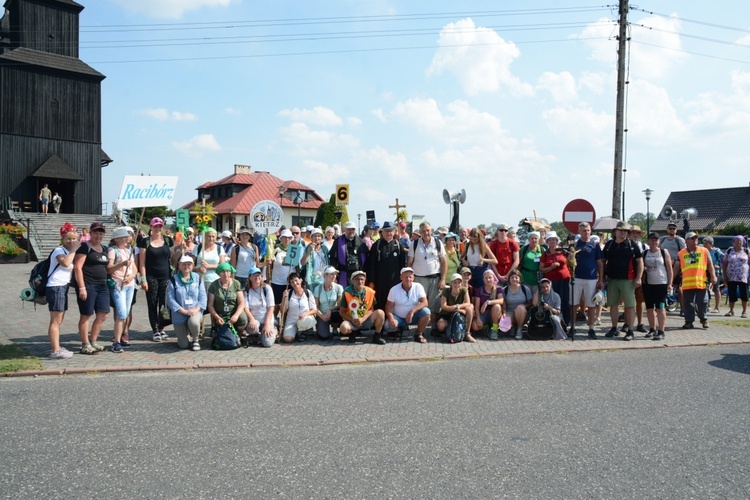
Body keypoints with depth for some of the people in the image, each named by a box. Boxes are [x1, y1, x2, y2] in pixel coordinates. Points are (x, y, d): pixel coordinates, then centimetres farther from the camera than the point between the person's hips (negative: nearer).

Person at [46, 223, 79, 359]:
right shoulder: (59, 250, -11)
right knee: (56, 320, -10)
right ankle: (55, 351, -10)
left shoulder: (68, 252, 17)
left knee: (59, 320, 17)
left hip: (63, 287, 10)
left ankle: (55, 346, 27)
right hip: (56, 287, -10)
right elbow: (65, 263, -32)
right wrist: (73, 250, -21)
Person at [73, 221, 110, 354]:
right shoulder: (85, 247, -7)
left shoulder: (104, 248, 17)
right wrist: (81, 287, -18)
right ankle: (85, 345, 9)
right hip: (88, 285, -8)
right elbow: (77, 267, -13)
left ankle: (93, 341, 20)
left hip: (102, 285, 8)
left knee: (103, 314, 6)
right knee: (86, 315, 0)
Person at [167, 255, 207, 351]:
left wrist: (196, 309, -17)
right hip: (179, 314, 0)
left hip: (195, 311, 0)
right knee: (184, 345, -4)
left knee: (193, 322, -37)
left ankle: (195, 339, -2)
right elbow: (170, 299, -8)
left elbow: (203, 296, -1)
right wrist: (183, 311, -17)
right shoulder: (174, 280, -2)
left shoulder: (197, 277, 3)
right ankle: (184, 334, 35)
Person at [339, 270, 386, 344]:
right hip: (351, 320, -2)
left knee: (380, 313, -23)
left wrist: (362, 319, -18)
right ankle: (353, 333, 4)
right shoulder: (347, 293, -11)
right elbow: (342, 312, -5)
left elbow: (371, 309, 0)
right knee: (344, 328, -35)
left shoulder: (370, 292, -6)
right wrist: (353, 320, -18)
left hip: (366, 320, 2)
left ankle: (377, 337, -4)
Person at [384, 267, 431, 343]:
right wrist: (391, 318, -28)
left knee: (426, 312, -29)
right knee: (388, 325, -30)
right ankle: (400, 328, 9)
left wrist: (412, 311, -34)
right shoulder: (394, 290, -9)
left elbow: (424, 302, -19)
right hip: (398, 317, 0)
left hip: (413, 317, 0)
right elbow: (389, 306, -7)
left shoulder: (418, 287, -10)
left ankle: (419, 334, -5)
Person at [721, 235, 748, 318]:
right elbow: (724, 264, 7)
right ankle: (731, 310, 12)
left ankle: (745, 311, 6)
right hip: (731, 277, 1)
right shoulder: (729, 251, 7)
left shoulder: (746, 251, 5)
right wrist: (725, 275, 0)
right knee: (732, 294, 3)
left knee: (743, 294, -1)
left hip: (743, 276, -1)